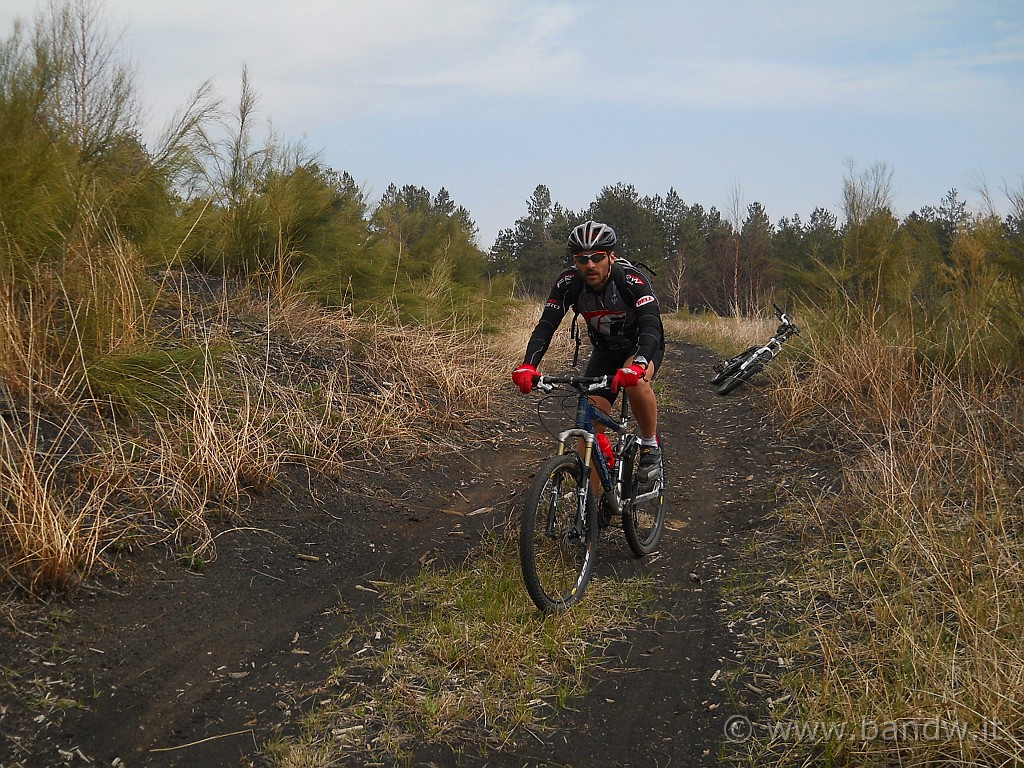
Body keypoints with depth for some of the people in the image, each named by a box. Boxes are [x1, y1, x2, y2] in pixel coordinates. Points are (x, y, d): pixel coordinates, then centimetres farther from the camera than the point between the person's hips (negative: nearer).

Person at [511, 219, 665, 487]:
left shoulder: (631, 279, -32)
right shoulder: (568, 283, -21)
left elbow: (652, 326, -43)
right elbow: (546, 325, -27)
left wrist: (636, 365, -63)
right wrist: (527, 365, -46)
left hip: (642, 346, -4)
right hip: (604, 351, 4)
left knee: (635, 380, -39)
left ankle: (650, 446, -14)